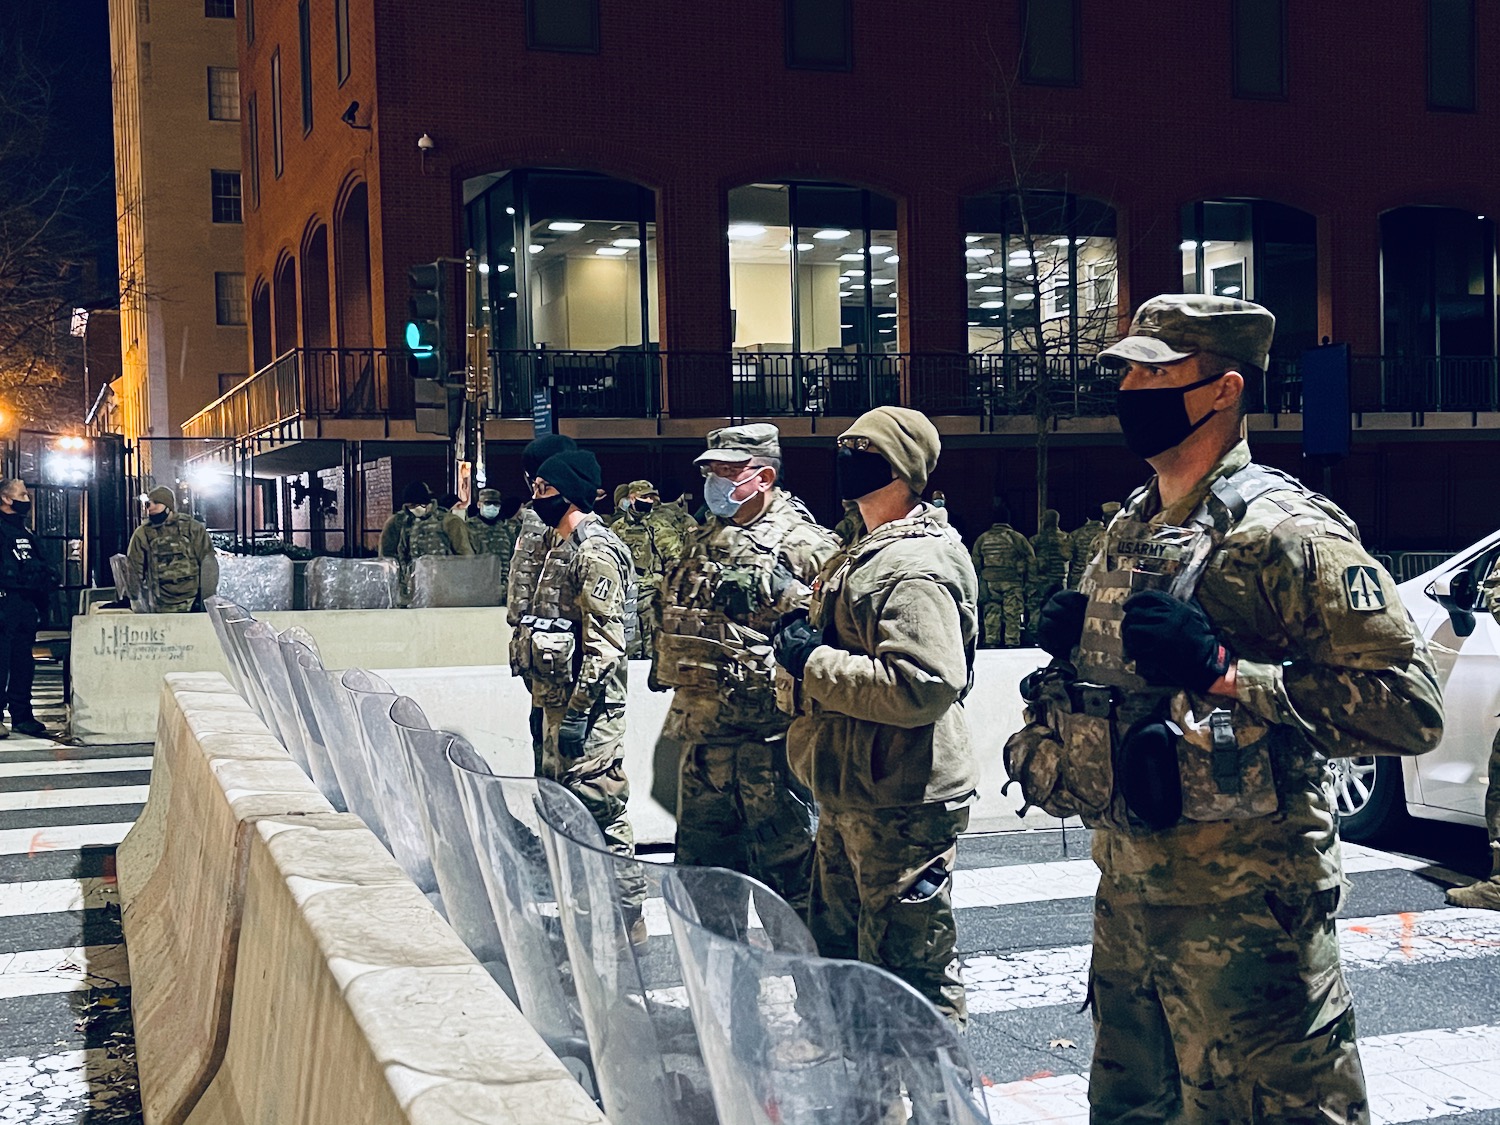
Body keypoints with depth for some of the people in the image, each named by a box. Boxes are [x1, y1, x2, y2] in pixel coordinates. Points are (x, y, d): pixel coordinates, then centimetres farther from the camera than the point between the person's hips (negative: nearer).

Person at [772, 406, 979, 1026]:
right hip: (852, 797, 11)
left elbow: (925, 685, -32)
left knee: (908, 966, 0)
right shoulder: (868, 552, 14)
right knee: (837, 953, 22)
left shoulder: (916, 567, -20)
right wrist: (807, 637, 6)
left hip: (902, 806, -11)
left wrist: (814, 663, -23)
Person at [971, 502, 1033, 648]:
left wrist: (979, 582, 19)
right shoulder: (1017, 538, -2)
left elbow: (975, 563, 10)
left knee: (991, 614, 6)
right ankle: (1012, 643, 0)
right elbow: (1031, 561, -1)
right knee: (1012, 615, 1)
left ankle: (991, 643, 6)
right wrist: (1026, 580, 9)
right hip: (1012, 582, -2)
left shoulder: (982, 539, 6)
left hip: (989, 583, 2)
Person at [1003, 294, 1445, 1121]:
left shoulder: (1286, 532, -14)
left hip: (1242, 908, -8)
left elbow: (1410, 707, -21)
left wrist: (1226, 671, -27)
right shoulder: (1129, 531, 12)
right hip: (1126, 891, 9)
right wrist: (1070, 639, 3)